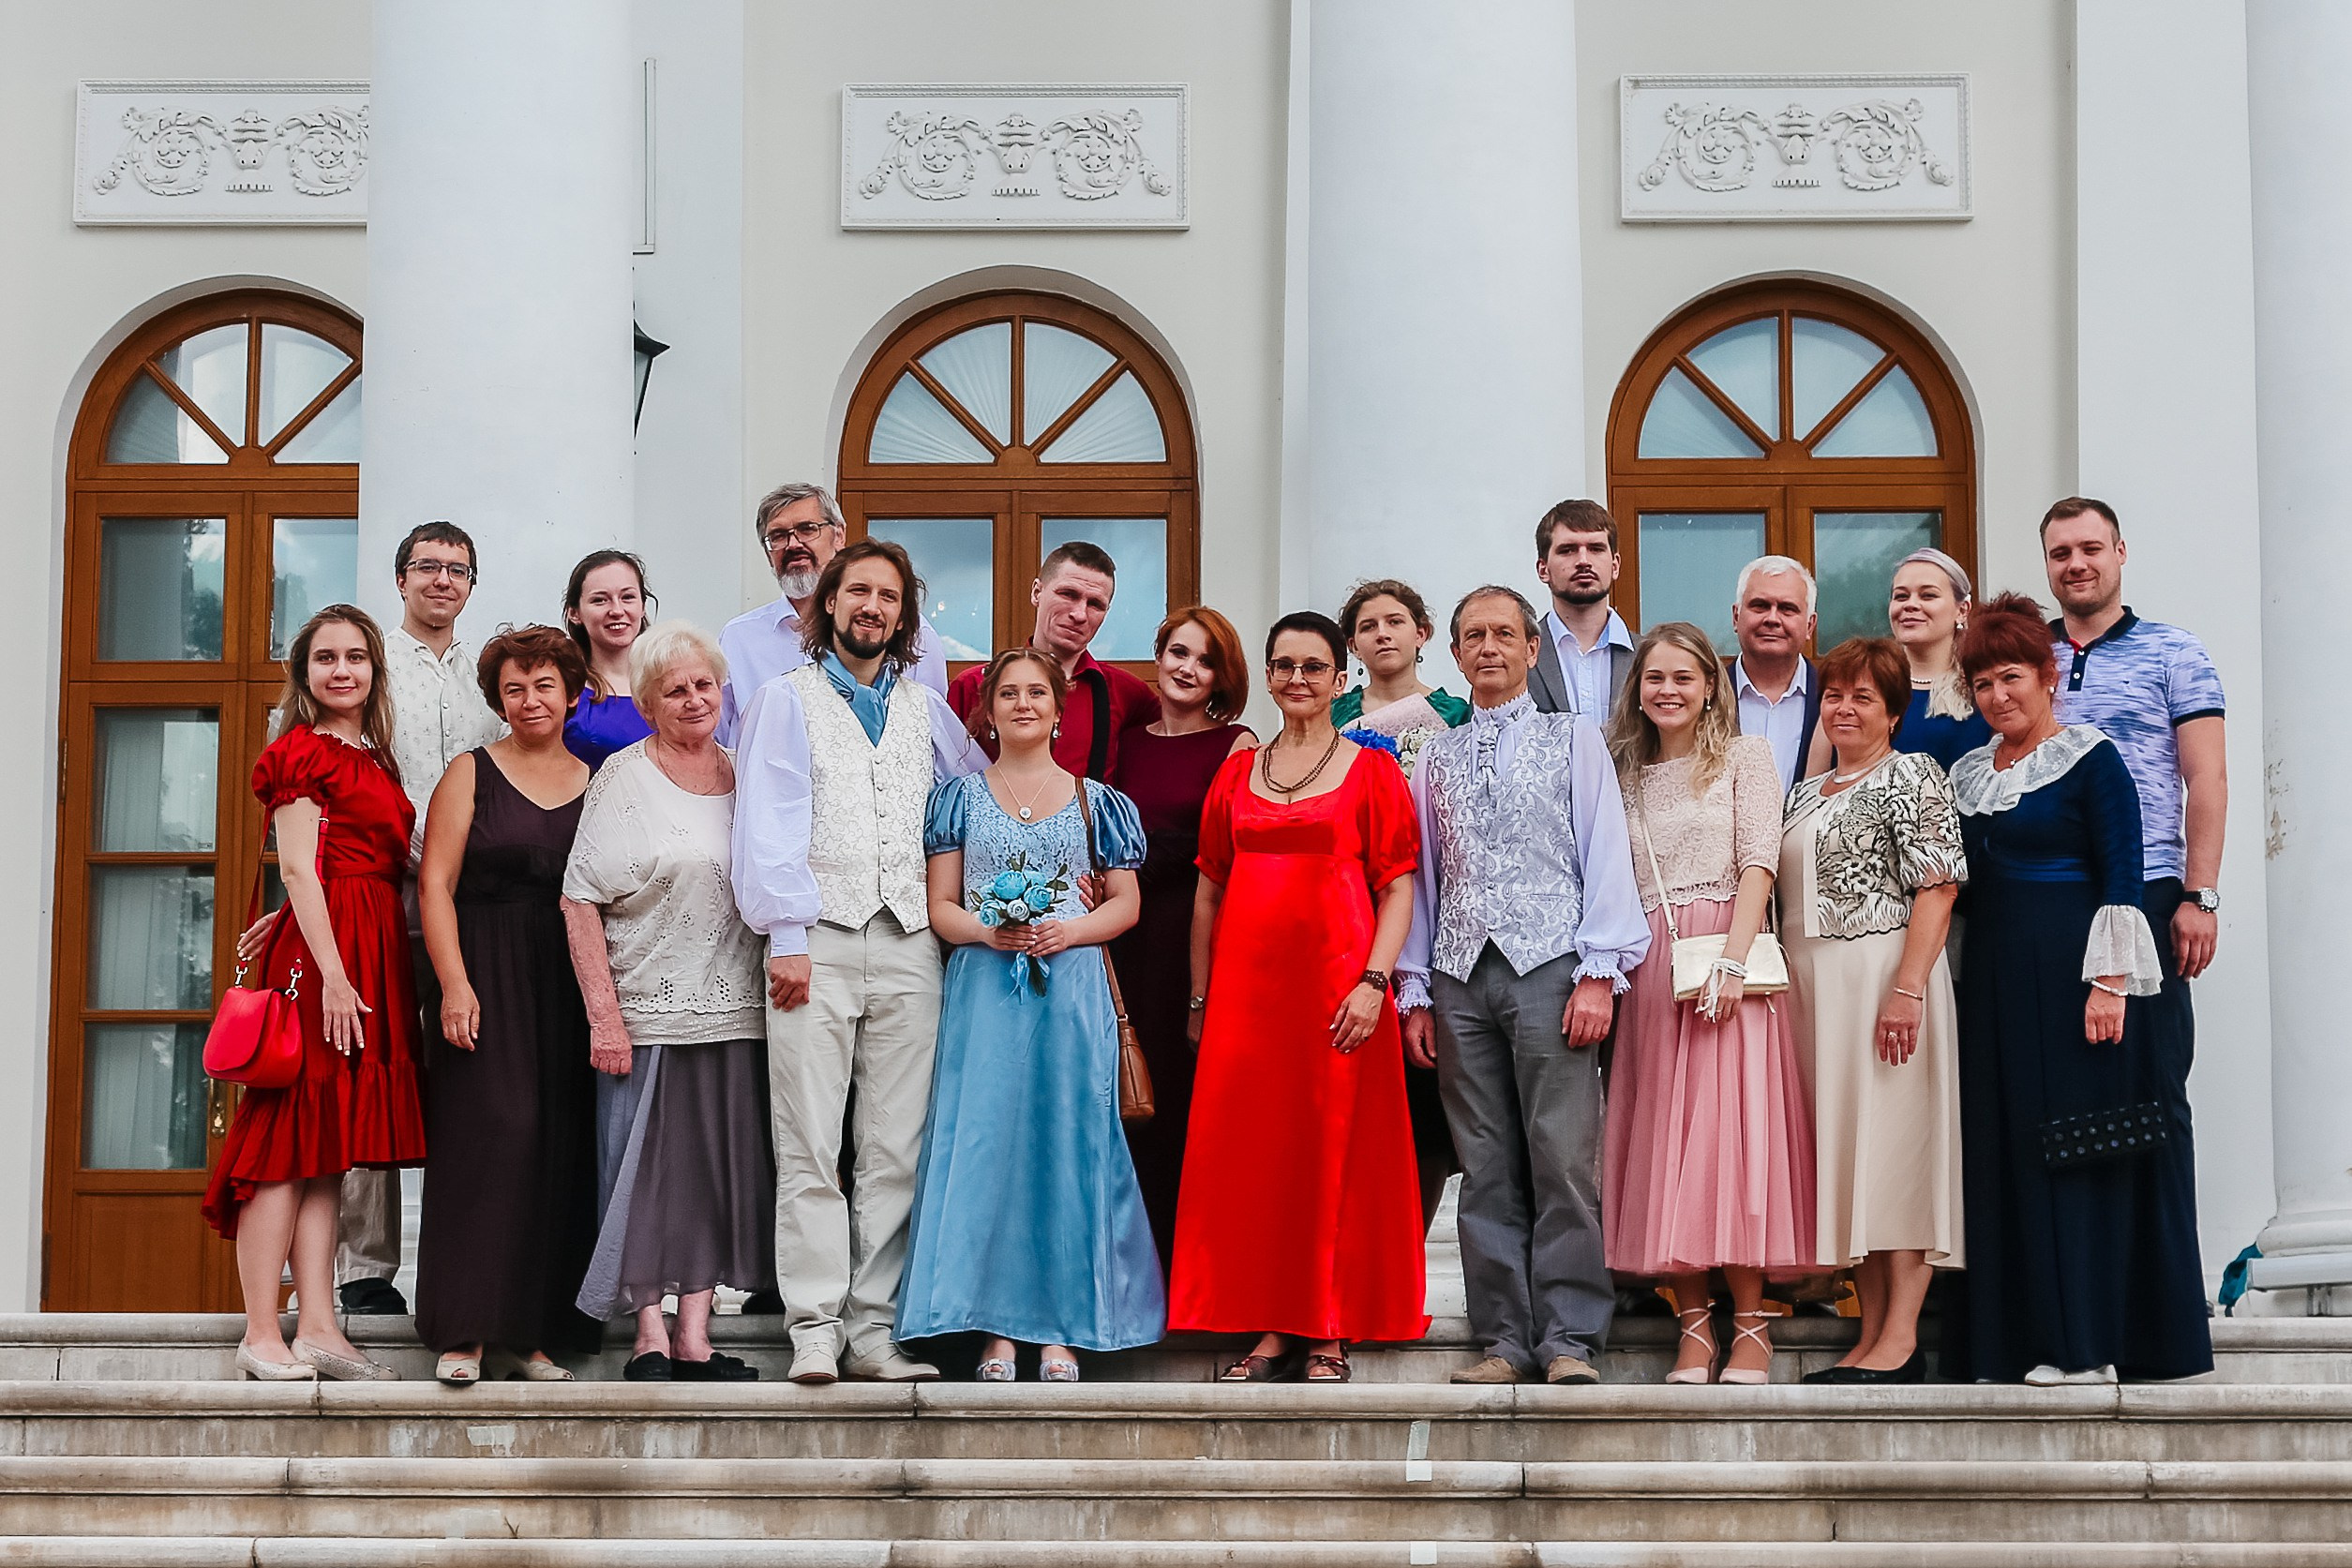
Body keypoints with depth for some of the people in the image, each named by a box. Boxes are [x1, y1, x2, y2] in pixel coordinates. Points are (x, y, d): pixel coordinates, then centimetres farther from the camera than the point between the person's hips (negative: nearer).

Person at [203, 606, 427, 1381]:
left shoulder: (375, 758, 19)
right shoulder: (302, 752, -4)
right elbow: (299, 869, -11)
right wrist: (332, 972, -18)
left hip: (373, 955, 8)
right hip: (320, 955, -8)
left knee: (331, 1148, 6)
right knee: (291, 1140, -8)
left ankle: (318, 1328, 6)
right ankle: (261, 1334, -8)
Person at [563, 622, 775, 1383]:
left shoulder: (745, 774, 12)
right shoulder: (623, 777, -3)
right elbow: (580, 902, -7)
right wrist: (603, 1015, -14)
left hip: (735, 1012, 5)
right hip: (649, 1011, -4)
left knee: (719, 1171, 4)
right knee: (648, 1169, -2)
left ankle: (695, 1337, 10)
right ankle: (650, 1338, 5)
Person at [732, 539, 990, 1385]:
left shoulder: (926, 708, 19)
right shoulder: (786, 699, 9)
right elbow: (770, 822, 0)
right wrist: (786, 936, -10)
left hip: (909, 943, 3)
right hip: (818, 938, -3)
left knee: (896, 1152, 0)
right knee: (810, 1150, -7)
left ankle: (873, 1329, 3)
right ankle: (814, 1331, -5)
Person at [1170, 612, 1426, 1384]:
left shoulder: (1370, 771, 4)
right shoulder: (1237, 774, 14)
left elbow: (1398, 889, -2)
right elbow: (1210, 890, 15)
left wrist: (1373, 982, -13)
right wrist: (1200, 995, 10)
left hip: (1335, 981, -3)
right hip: (1247, 982, 4)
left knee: (1336, 1148, -2)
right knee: (1248, 1149, 1)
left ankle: (1330, 1334, 5)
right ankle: (1272, 1330, 8)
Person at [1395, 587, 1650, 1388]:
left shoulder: (1574, 740, 9)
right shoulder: (1436, 757, 18)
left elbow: (1605, 856, 2)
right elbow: (1421, 876, 16)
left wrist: (1599, 973, -8)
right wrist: (1414, 991, 10)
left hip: (1548, 963, -3)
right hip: (1460, 973, 3)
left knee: (1563, 1161, -9)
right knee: (1486, 1167, 3)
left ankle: (1570, 1340, -5)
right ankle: (1505, 1341, 6)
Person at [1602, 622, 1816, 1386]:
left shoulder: (1744, 755, 6)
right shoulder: (1625, 773, 17)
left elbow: (1758, 862, -5)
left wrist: (1732, 959, -16)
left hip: (1724, 955, -4)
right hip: (1647, 971, 4)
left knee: (1729, 1129, -10)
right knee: (1661, 1137, -2)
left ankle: (1750, 1322, -7)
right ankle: (1693, 1320, 1)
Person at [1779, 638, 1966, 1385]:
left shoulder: (1912, 776, -2)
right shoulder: (1804, 796, 20)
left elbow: (1937, 889, -11)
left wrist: (1908, 988, -20)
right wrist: (1786, 989, 11)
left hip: (1884, 975, -8)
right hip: (1813, 987, 8)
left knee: (1894, 1143, -9)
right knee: (1845, 1154, 5)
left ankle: (1902, 1339, -10)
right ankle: (1872, 1334, 7)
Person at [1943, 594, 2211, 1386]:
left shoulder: (2090, 761, -4)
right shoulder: (1968, 772, 15)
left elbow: (2123, 876, -10)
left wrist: (2110, 980, -17)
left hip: (2070, 974, -7)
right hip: (1994, 983, 7)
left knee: (2079, 1153, -5)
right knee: (2006, 1153, 5)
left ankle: (2088, 1343, -2)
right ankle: (2026, 1337, 9)